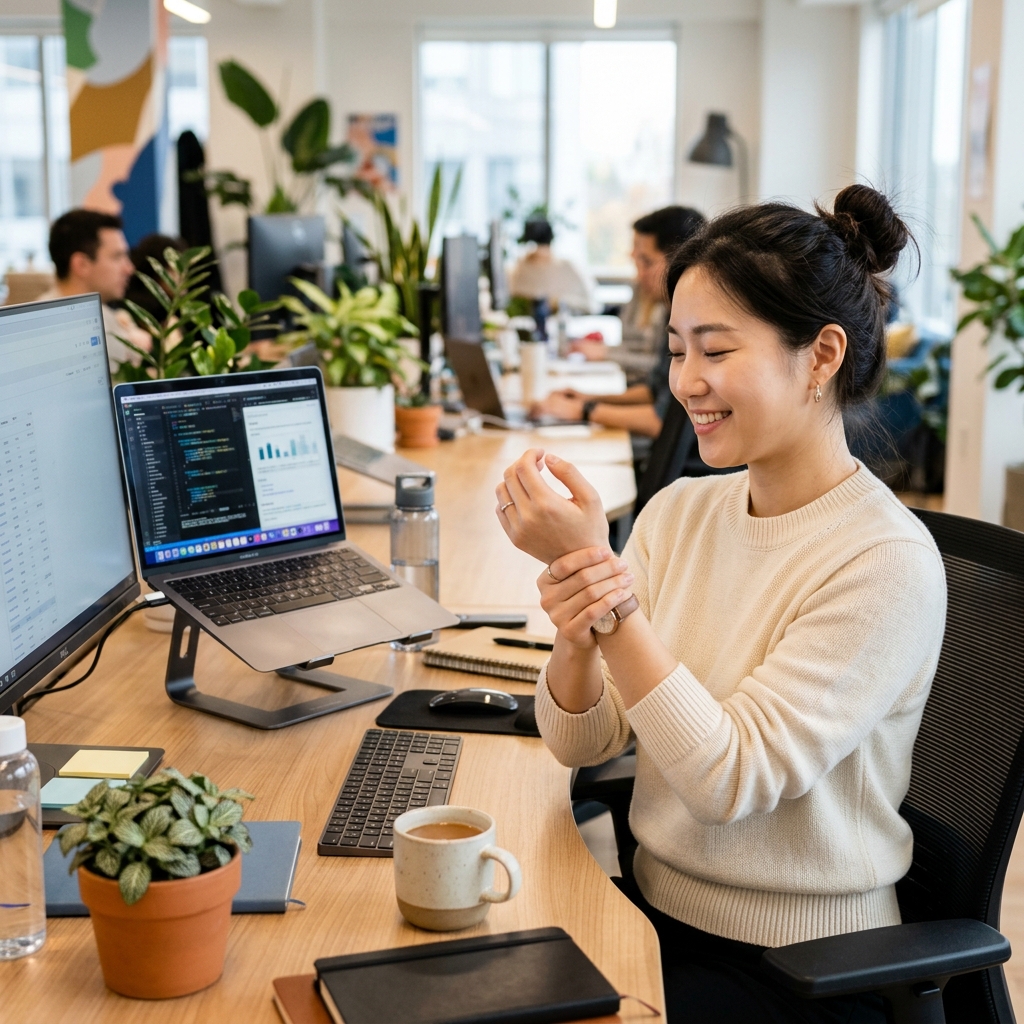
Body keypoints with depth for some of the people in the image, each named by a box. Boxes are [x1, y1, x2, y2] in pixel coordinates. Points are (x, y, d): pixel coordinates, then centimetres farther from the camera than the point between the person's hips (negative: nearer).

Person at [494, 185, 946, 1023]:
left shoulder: (887, 564, -18)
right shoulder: (679, 512, 0)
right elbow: (581, 743, 0)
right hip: (657, 915, 5)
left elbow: (727, 779, -22)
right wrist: (579, 635, -22)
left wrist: (596, 562, -26)